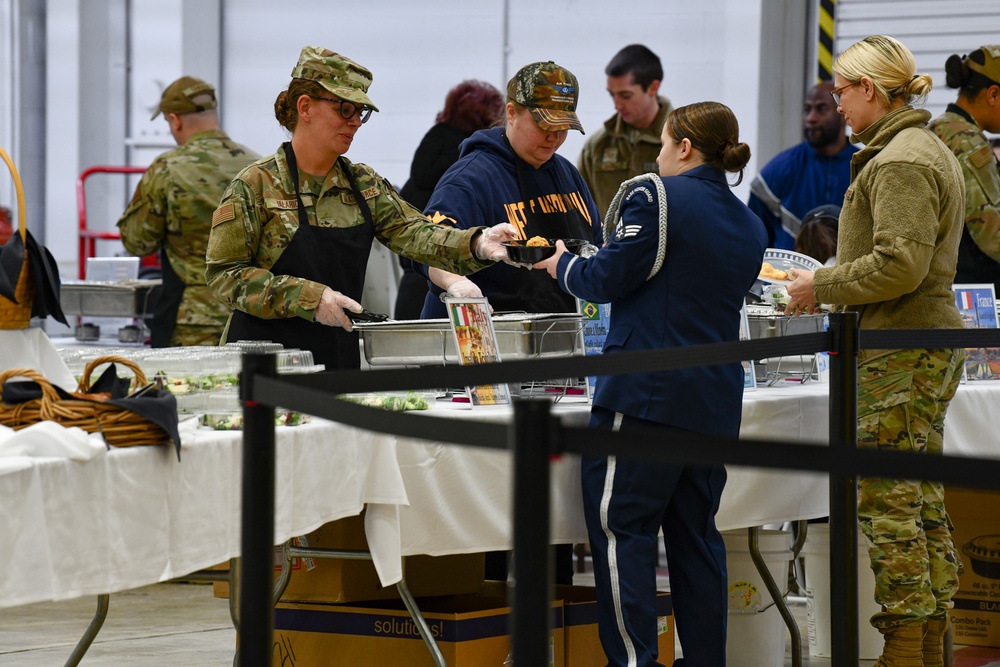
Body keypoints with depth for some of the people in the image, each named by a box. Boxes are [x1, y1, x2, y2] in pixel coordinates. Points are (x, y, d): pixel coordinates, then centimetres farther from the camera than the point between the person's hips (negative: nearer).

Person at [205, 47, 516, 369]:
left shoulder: (364, 184, 12)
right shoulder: (255, 185, -6)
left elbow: (412, 231, -2)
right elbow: (224, 275, -11)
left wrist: (476, 243, -22)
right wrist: (310, 298, -20)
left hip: (340, 355, 5)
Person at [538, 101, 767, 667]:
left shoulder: (657, 197, -8)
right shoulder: (750, 225, 14)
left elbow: (607, 279, -9)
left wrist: (562, 264, 12)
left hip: (649, 392, -7)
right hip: (716, 397, 7)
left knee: (621, 524, -4)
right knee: (696, 530, 12)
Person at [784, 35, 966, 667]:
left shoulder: (900, 161, -15)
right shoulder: (929, 150, 18)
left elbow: (900, 264, -23)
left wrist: (824, 286, -12)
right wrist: (832, 282, 17)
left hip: (903, 352, -11)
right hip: (931, 339, 11)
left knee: (887, 497, -7)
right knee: (923, 499, 12)